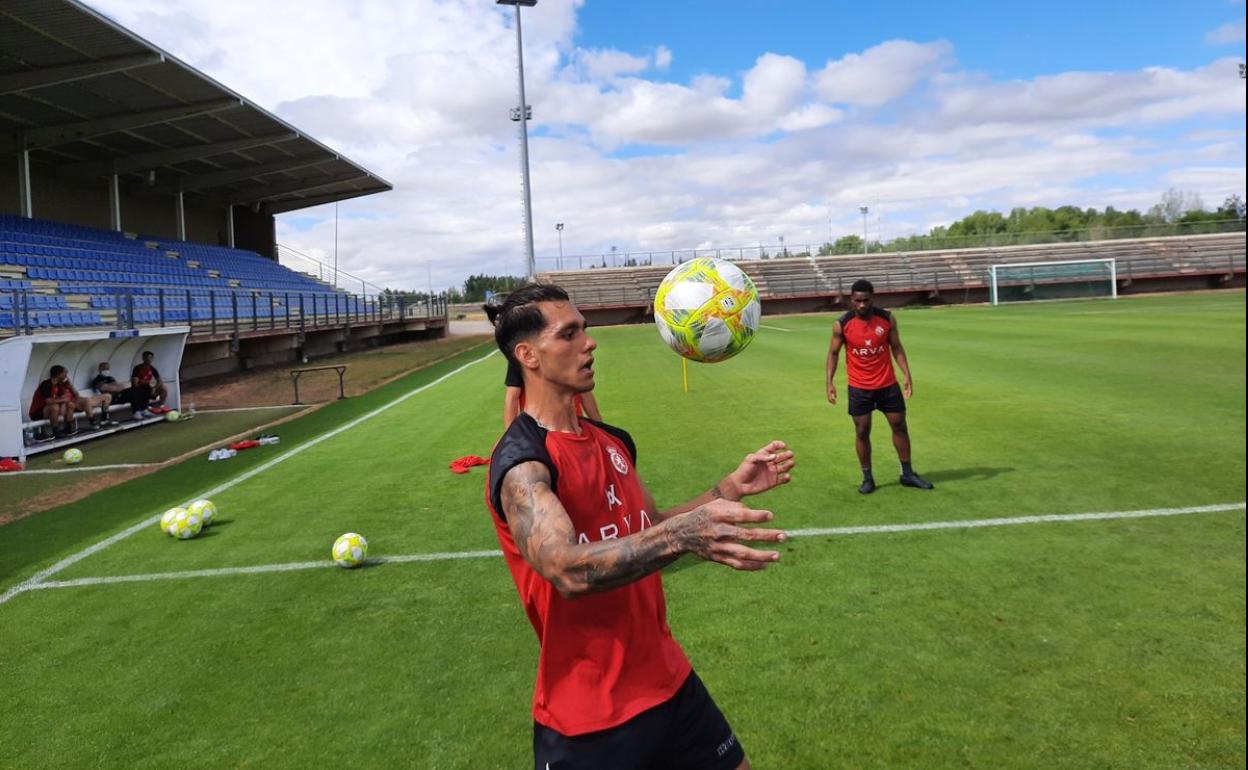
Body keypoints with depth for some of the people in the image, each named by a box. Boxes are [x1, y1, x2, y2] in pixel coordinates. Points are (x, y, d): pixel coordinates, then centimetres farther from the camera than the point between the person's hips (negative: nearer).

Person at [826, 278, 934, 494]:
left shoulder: (887, 319, -6)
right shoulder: (842, 325, -10)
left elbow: (896, 348, 3)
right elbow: (833, 353, 0)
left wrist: (907, 375, -5)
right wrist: (830, 382, -9)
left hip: (888, 384, 2)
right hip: (859, 387, -2)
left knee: (900, 426, 8)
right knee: (862, 431, 3)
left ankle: (907, 474, 23)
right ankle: (867, 478, 16)